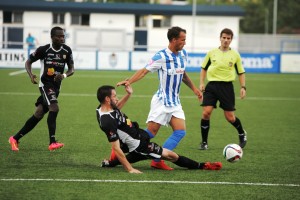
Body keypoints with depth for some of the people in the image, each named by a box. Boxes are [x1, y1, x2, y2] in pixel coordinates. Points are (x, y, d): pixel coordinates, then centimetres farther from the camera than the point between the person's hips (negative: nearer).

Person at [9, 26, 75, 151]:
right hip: (45, 84, -5)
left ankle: (15, 138, 18)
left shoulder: (67, 51, 2)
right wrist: (31, 75, -16)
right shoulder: (43, 50, -9)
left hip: (56, 86, 5)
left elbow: (71, 69, 6)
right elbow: (28, 62, 3)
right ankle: (52, 143, -29)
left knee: (39, 114, 7)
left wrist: (64, 75, -16)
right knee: (54, 108, -27)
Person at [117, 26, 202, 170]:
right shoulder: (161, 56, -15)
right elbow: (144, 71, -17)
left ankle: (157, 160, -7)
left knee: (180, 132, -7)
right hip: (161, 101, -7)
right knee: (151, 133, -8)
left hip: (175, 102, 7)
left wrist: (194, 88, 26)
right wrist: (129, 81, -30)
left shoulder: (183, 54, 8)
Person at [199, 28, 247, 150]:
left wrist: (243, 87, 0)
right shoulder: (212, 53, 5)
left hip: (227, 86, -1)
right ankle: (204, 142, -2)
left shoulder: (235, 55, 4)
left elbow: (241, 73, 11)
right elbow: (204, 68, 16)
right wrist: (201, 83, 5)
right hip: (212, 85, 1)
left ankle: (242, 133, 32)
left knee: (230, 117, 1)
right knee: (206, 112, -14)